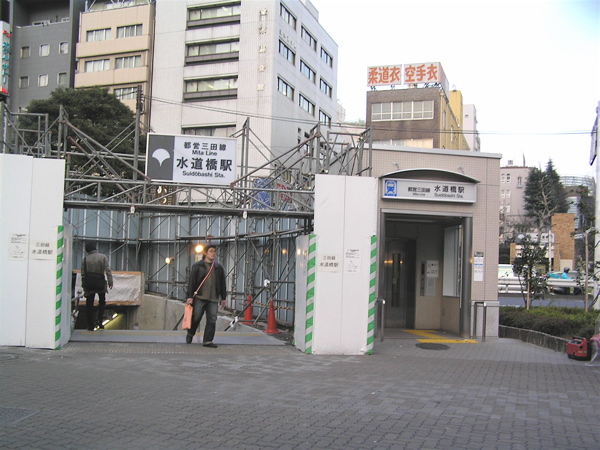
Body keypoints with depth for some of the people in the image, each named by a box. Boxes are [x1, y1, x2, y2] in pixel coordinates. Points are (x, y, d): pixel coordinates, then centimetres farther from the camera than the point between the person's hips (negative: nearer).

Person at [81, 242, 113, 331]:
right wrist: (110, 282, -5)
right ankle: (99, 320, 3)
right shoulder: (103, 257, 0)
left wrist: (84, 286, 12)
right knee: (102, 301, 20)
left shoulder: (85, 259, 4)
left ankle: (90, 325, 8)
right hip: (100, 282, -1)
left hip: (89, 283, 1)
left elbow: (83, 274, 5)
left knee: (89, 304, 7)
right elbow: (108, 270, -7)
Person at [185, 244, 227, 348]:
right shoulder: (197, 266, 1)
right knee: (196, 317, 3)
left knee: (212, 320, -1)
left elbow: (222, 284, 17)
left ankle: (207, 341, 6)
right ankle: (190, 334, 29)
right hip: (199, 297, -3)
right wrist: (190, 296, -8)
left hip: (213, 298, 3)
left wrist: (223, 297, 14)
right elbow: (192, 282, -2)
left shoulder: (219, 268, 13)